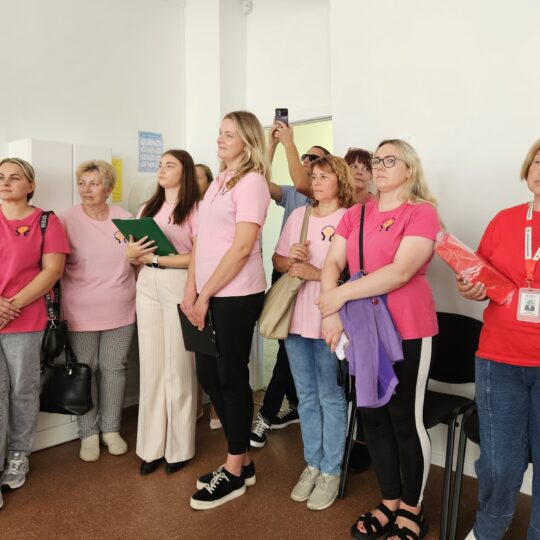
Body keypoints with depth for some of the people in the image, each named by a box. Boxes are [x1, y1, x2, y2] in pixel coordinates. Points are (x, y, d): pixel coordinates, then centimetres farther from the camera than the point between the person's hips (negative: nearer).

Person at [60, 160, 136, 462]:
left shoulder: (124, 218, 2)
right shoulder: (68, 221, -5)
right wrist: (60, 304, -5)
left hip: (121, 310, 2)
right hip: (82, 311, -2)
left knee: (115, 367, 10)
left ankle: (111, 429, 26)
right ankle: (89, 433, 23)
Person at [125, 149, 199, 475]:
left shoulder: (195, 208, -4)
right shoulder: (148, 208, 17)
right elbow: (137, 254, 19)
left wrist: (155, 258, -12)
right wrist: (132, 253, -3)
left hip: (179, 286, -6)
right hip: (148, 287, 6)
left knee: (178, 367, 2)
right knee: (151, 366, 7)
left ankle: (179, 447, 16)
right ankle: (152, 446, 18)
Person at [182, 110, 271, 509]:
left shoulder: (252, 181, -9)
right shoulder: (218, 181, 16)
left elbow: (242, 247, -16)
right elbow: (202, 240, 13)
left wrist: (205, 296, -14)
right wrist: (191, 289, 4)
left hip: (236, 294, -8)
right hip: (209, 293, 8)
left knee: (231, 376, 2)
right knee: (209, 374, 12)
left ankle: (235, 471, 21)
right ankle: (242, 460, 29)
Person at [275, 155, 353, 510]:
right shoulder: (298, 215, 12)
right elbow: (277, 261, 13)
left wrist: (315, 273, -21)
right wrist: (290, 258, -8)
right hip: (296, 317, 6)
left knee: (331, 398, 6)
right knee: (307, 397, 15)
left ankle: (331, 471, 21)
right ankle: (312, 465, 30)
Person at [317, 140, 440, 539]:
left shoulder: (422, 212, -7)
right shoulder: (356, 214, 11)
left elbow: (400, 271, -20)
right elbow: (332, 263, 2)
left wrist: (342, 294, -20)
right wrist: (332, 315, -12)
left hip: (406, 330, -5)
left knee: (405, 418, 5)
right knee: (373, 415, 12)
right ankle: (389, 502, 31)